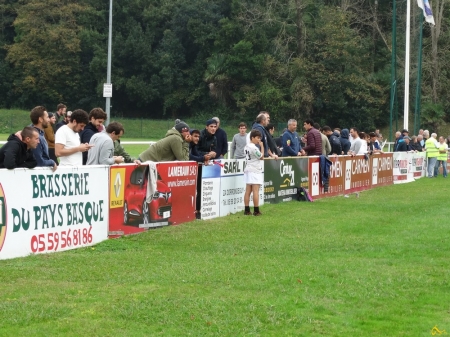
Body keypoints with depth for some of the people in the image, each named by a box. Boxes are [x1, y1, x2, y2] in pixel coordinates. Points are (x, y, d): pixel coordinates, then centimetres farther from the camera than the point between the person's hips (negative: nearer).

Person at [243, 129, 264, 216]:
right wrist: (262, 146, -5)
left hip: (248, 170, 9)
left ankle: (247, 210, 7)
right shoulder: (254, 147, -15)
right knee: (255, 191, -6)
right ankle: (256, 211, -4)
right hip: (255, 171, -9)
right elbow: (261, 157, -7)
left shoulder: (247, 146, 12)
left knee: (248, 191, 7)